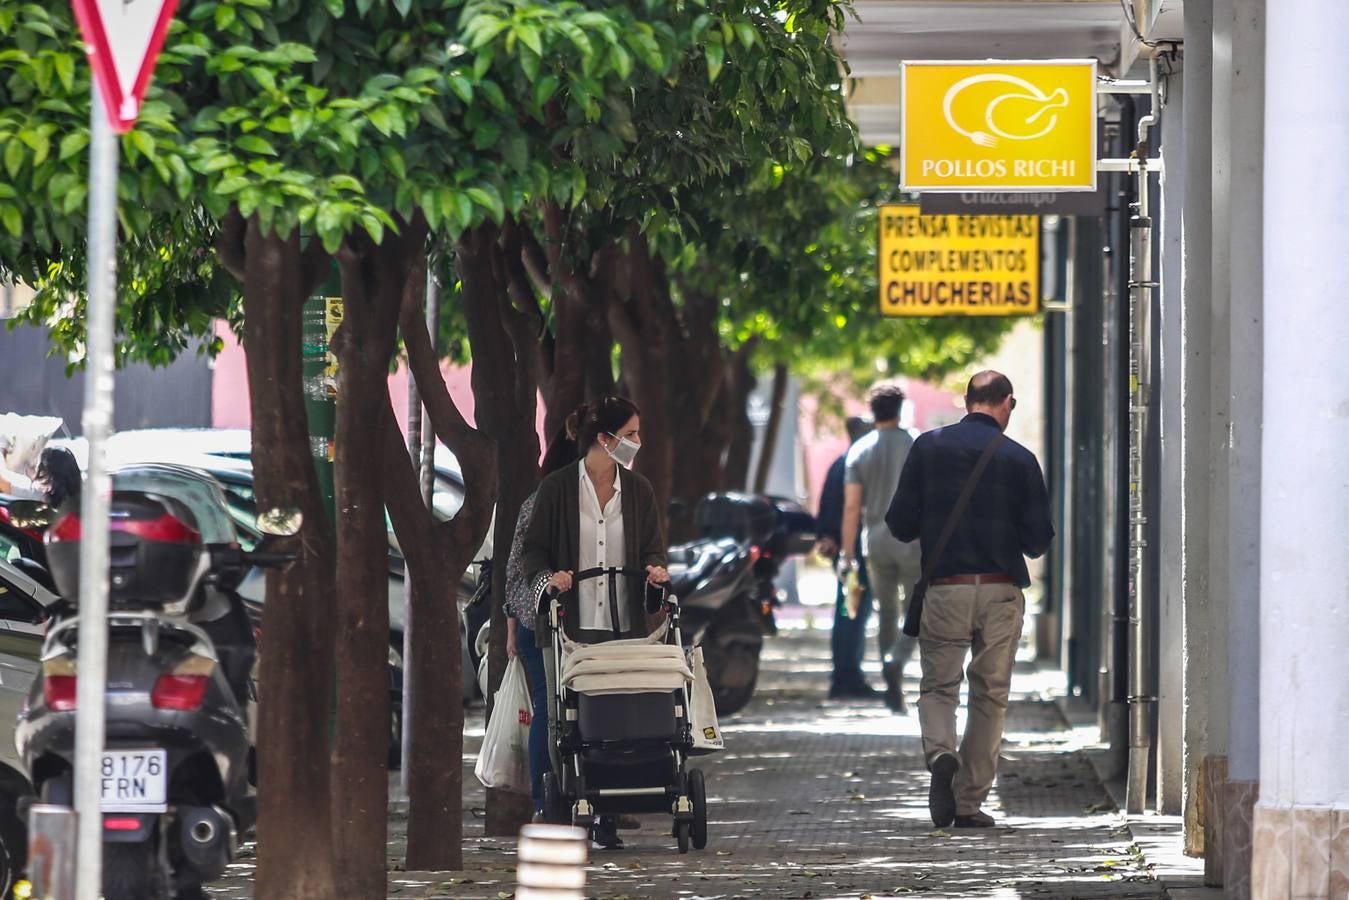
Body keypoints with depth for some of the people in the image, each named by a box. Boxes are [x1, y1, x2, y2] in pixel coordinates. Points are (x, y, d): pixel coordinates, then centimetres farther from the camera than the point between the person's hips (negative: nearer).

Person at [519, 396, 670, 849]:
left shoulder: (638, 490, 11)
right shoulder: (557, 488, 0)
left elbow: (652, 549, 14)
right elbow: (533, 549, 3)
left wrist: (655, 569, -8)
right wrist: (546, 578, -17)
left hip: (623, 625, 3)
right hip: (569, 623, -3)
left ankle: (605, 823, 0)